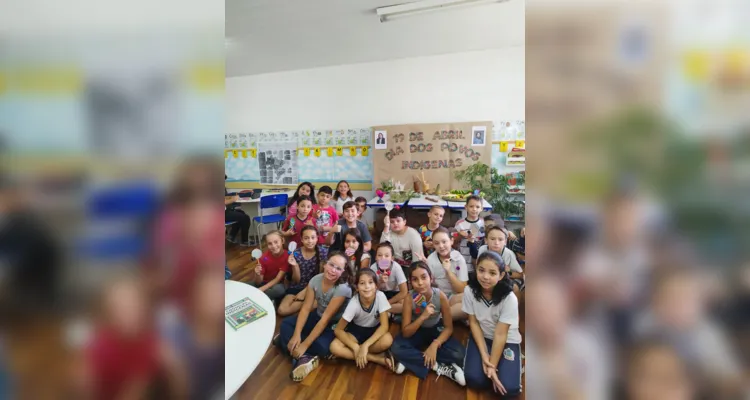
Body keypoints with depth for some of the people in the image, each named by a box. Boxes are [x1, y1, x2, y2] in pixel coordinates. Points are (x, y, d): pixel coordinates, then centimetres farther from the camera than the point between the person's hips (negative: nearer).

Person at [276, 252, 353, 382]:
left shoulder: (343, 288, -29)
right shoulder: (316, 280, -14)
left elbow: (326, 318, -28)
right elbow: (305, 309, -13)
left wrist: (305, 344, -28)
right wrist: (296, 335, -24)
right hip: (318, 316, 5)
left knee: (321, 346, -31)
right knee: (286, 323, -9)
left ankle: (286, 340, -9)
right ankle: (304, 358, -16)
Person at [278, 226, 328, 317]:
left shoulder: (323, 252, -12)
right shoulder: (296, 254, -8)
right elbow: (297, 280, -4)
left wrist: (304, 292, -11)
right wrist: (295, 265, -22)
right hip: (297, 287, 2)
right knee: (282, 310, -20)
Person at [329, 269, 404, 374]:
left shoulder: (380, 296, -27)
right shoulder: (354, 303, -26)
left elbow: (384, 325, -26)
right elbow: (338, 330, -19)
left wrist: (365, 345, -34)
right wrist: (356, 347, -31)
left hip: (375, 330, -1)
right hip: (357, 330, 1)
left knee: (387, 340, -34)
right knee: (334, 347, -27)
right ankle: (380, 358, -18)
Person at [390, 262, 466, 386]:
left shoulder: (440, 295, -25)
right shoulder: (409, 298, -26)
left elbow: (449, 327, -15)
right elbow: (405, 333, -24)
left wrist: (435, 345, -31)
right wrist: (423, 316, -39)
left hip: (436, 330, 1)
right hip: (417, 331, 0)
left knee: (458, 355, -25)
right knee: (396, 348, -28)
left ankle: (413, 360, -16)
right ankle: (438, 366, -19)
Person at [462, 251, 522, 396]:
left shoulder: (509, 298, -28)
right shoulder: (469, 290, -20)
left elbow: (500, 334, -21)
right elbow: (473, 323, -10)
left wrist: (493, 365, -18)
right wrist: (484, 355, -15)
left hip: (507, 340, -1)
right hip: (481, 337, 2)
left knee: (509, 388, -16)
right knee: (474, 380, -14)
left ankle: (508, 363, 14)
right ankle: (489, 359, 14)